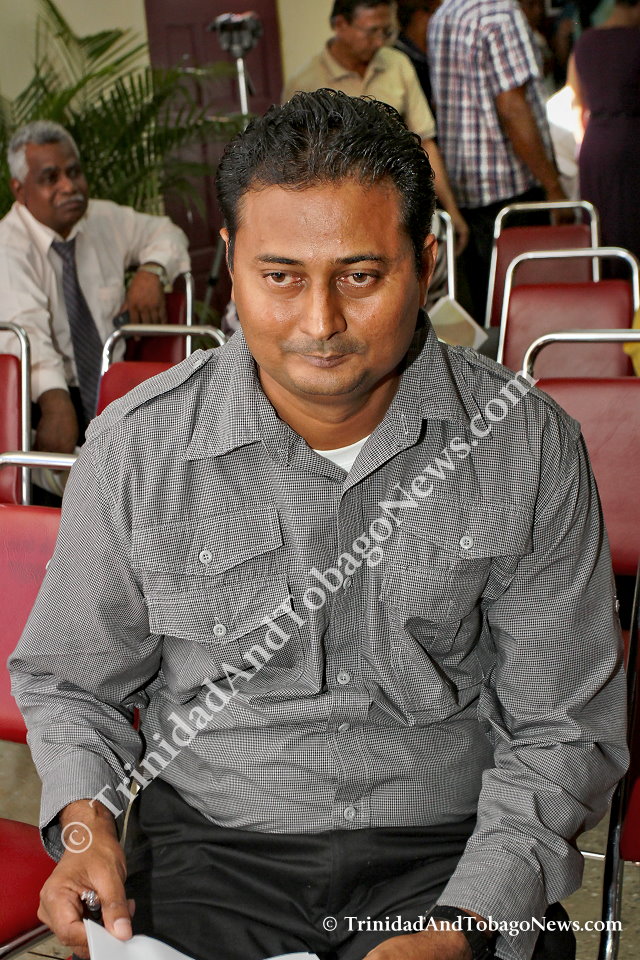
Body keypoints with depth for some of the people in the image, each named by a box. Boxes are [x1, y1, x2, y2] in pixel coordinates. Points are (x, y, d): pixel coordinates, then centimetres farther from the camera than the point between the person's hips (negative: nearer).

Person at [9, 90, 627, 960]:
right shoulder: (135, 449, -6)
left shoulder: (527, 448, -7)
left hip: (452, 844, 0)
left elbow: (563, 727, -2)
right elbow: (70, 681, 10)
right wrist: (87, 823, -9)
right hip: (213, 843, 1)